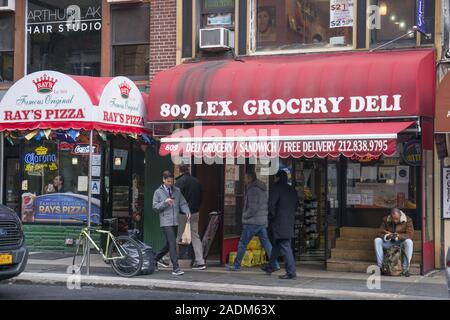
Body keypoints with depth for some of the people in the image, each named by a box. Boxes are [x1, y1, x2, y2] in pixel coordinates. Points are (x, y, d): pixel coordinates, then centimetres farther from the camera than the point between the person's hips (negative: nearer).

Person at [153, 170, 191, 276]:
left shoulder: (177, 191, 11)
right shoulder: (158, 192, 2)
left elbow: (183, 203, 11)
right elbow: (155, 206, -1)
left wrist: (187, 211, -7)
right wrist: (164, 202, -17)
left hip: (175, 221, 5)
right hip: (166, 222, -5)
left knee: (170, 243, 16)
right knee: (172, 243, -13)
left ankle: (157, 258, 40)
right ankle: (176, 268, -15)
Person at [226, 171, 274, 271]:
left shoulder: (253, 189, -14)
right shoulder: (263, 189, 14)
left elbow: (253, 207, -18)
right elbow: (266, 205, 18)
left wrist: (245, 216, -6)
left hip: (252, 222, -8)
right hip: (263, 221, 8)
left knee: (242, 243, 2)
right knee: (266, 243, 7)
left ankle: (236, 265, 9)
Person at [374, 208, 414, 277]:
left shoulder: (407, 220, -11)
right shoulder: (386, 220, -3)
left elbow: (410, 235, -18)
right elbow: (381, 233, -4)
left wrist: (398, 236, -34)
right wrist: (387, 236, -27)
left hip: (401, 243, -2)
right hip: (389, 243, 3)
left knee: (409, 242, -35)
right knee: (377, 240, -23)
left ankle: (406, 268, -29)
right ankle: (380, 266, -20)